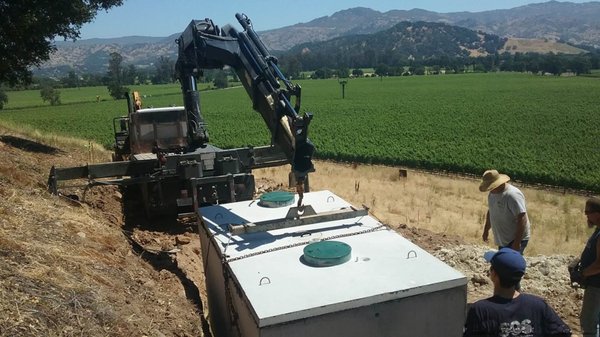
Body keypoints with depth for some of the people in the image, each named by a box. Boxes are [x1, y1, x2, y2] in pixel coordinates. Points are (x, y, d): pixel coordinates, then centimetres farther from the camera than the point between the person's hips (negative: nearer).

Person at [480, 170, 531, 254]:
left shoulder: (513, 195, -23)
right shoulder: (492, 194, 6)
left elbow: (522, 219, -26)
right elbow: (490, 212, 22)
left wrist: (517, 242, -27)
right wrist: (486, 230, 23)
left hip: (515, 239, -9)